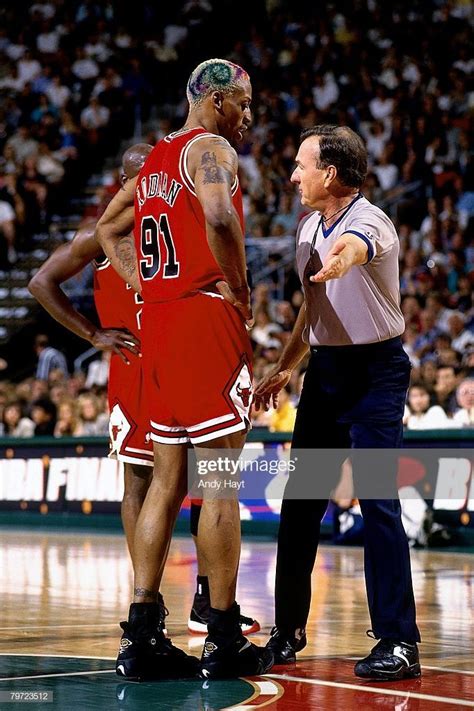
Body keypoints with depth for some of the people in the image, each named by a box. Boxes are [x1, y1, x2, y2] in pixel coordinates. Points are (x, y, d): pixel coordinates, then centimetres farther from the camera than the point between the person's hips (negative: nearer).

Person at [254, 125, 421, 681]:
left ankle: (399, 642, -9)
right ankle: (288, 630, 19)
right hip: (324, 366, 8)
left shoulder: (370, 222, -17)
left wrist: (336, 262, -66)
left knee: (378, 500, -12)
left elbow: (349, 249, -44)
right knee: (299, 500, 8)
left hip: (374, 369, -8)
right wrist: (284, 368, 22)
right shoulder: (309, 227, 9)